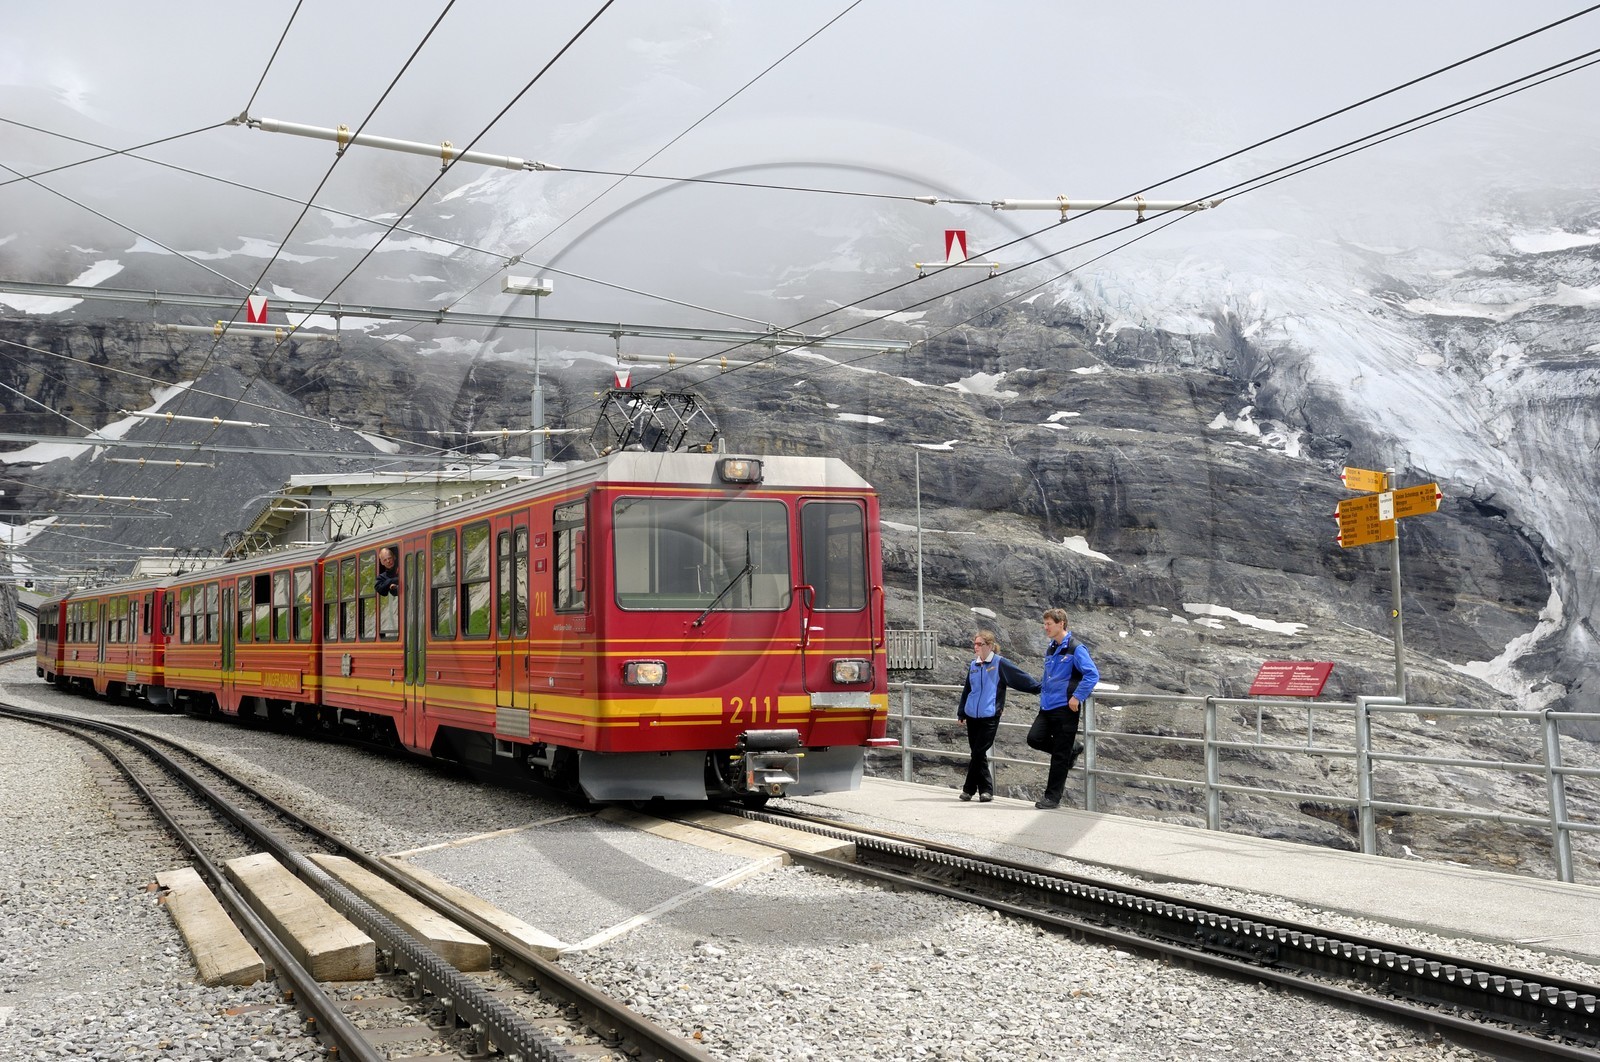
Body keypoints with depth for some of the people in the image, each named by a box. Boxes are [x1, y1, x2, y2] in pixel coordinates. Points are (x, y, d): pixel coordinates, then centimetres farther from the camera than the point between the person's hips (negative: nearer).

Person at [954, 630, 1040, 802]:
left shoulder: (1000, 663, -5)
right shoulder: (973, 665, 11)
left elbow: (1021, 677, -6)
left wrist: (1039, 688, -12)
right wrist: (961, 713, 22)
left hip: (989, 717, -5)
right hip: (972, 716, 5)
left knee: (978, 753, -7)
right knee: (978, 754, 8)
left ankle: (969, 788, 4)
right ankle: (985, 790, 18)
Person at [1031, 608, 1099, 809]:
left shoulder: (1075, 649, -11)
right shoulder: (1050, 649, 14)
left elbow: (1093, 674, -17)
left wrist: (1077, 697, -19)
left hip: (1065, 709, -8)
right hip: (1047, 707, 8)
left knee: (1060, 755, -2)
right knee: (1034, 738, -4)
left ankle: (1052, 797, 6)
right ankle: (1069, 753, 21)